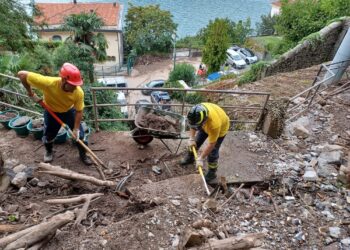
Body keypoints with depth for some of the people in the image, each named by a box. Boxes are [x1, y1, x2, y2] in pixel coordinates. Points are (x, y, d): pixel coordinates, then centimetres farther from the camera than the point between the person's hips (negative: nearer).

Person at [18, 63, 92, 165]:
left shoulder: (79, 92, -35)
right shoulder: (48, 83, -41)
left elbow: (79, 111, -20)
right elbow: (22, 74, -30)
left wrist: (76, 129, -20)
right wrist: (31, 94, -19)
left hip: (69, 111, 1)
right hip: (51, 112, 0)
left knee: (79, 134, 1)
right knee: (48, 135, 13)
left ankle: (83, 154, 26)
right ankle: (49, 152, 44)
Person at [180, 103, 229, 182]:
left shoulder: (214, 124, -47)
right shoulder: (197, 111, -35)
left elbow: (211, 144, -32)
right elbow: (192, 122, -11)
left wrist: (201, 158, -25)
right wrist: (191, 138, -14)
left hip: (220, 128, -5)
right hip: (206, 124, 6)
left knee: (212, 151, -1)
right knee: (196, 140, 17)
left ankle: (212, 172, 23)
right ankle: (190, 157, 44)